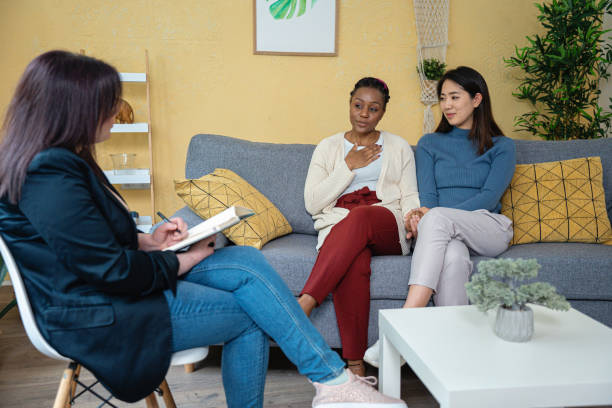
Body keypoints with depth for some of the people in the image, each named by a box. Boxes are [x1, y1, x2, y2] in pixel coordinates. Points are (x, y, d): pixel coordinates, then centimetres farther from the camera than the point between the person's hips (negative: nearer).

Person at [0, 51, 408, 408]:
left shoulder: (61, 160, 10)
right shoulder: (51, 174, -23)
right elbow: (111, 271, -24)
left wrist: (147, 242, 4)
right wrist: (184, 261, -9)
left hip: (109, 289, 9)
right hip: (100, 318, -9)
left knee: (247, 261, -4)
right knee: (249, 316, -8)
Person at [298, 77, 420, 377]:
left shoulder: (399, 148, 20)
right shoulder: (328, 147, 18)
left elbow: (410, 198, 12)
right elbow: (312, 204, 6)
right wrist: (348, 166, 0)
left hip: (388, 228, 0)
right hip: (338, 226, 0)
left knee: (360, 217, -39)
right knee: (353, 264, -38)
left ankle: (303, 305, -44)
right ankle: (355, 363, -36)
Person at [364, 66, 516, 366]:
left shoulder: (501, 147, 14)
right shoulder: (430, 144, 21)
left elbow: (489, 197, -2)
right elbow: (427, 195, 8)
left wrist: (433, 215, -17)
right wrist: (422, 215, -19)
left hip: (490, 230, -1)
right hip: (447, 234, 2)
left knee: (438, 218, -36)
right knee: (453, 256, -38)